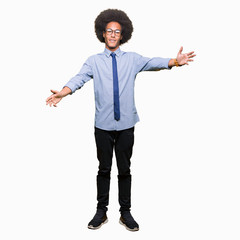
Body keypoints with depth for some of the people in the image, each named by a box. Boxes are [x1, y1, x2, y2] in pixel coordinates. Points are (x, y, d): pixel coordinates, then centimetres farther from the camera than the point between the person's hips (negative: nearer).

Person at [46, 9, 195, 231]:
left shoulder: (132, 59, 6)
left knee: (124, 169, 10)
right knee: (104, 169, 10)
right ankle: (101, 212, 24)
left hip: (126, 124, 1)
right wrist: (62, 92, -30)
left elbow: (153, 63, -9)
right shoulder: (94, 61, 4)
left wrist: (174, 61, -28)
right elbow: (80, 78, -11)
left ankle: (125, 212, 23)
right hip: (103, 124, 0)